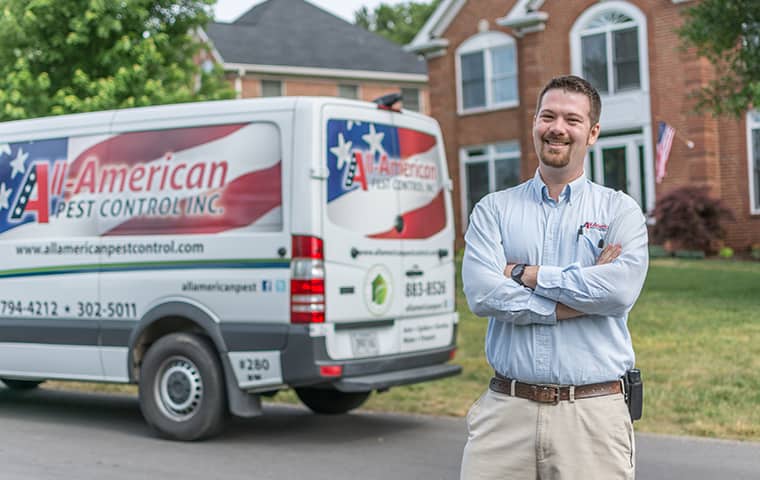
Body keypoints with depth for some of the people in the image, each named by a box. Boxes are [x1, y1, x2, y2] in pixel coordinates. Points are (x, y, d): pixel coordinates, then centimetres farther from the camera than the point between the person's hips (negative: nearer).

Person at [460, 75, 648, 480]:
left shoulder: (620, 210, 7)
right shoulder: (493, 210, 9)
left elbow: (621, 289, -12)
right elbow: (481, 293, -8)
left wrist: (525, 274, -8)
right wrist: (584, 292, -9)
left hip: (593, 415, -1)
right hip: (506, 410, 1)